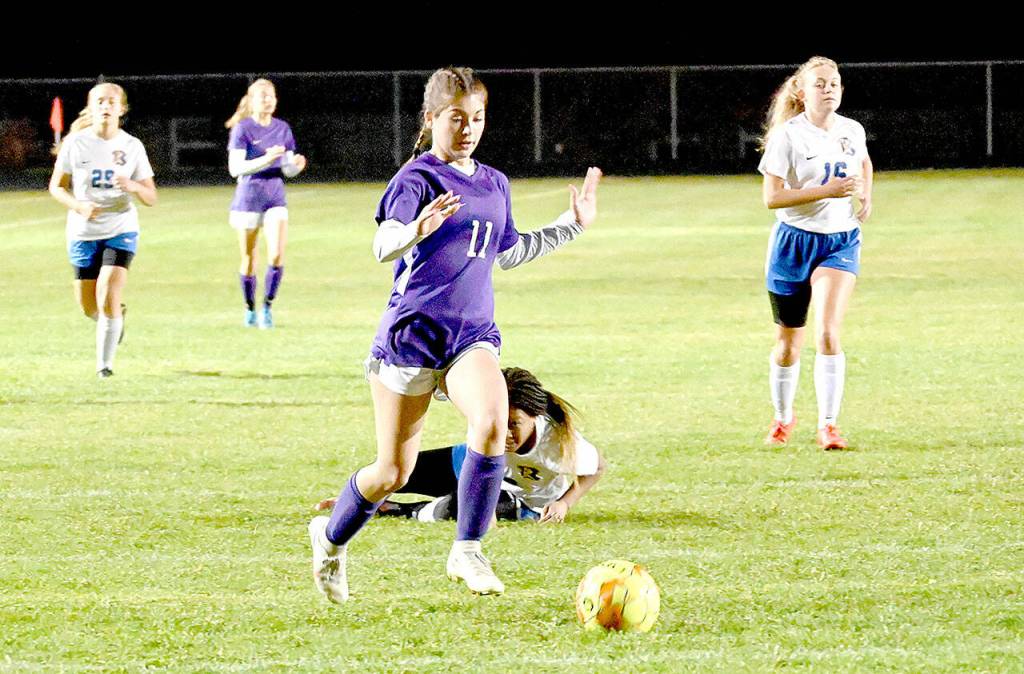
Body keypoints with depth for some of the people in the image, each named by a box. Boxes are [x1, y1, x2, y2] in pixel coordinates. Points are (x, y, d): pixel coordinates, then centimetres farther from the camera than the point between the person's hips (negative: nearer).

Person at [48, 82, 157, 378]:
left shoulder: (132, 146, -2)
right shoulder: (76, 143, -4)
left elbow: (151, 197, 2)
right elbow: (56, 186, 2)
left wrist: (133, 186, -21)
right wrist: (78, 206, -17)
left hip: (121, 231, -1)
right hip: (83, 232, 1)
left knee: (109, 297, -19)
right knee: (89, 307, 8)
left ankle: (105, 363, -8)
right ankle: (116, 316, 43)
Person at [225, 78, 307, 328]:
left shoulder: (283, 129, 7)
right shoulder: (243, 129, -7)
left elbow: (287, 169, 10)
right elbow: (235, 168, -15)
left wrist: (296, 165, -13)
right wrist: (265, 160, -26)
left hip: (275, 196, 3)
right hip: (249, 197, -3)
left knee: (277, 255, -14)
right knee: (249, 259, 5)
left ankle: (267, 308, -1)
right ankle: (250, 310, 23)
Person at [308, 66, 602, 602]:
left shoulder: (494, 184, 13)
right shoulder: (417, 178, -8)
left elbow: (507, 253, 29)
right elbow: (384, 246, -24)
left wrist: (571, 226, 27)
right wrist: (417, 229, -45)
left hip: (472, 334, 4)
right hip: (412, 332, -4)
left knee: (492, 423, -27)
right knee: (393, 473, 2)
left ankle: (466, 552, -16)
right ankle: (331, 537, 32)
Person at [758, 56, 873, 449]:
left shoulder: (852, 132, 2)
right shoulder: (788, 136, -12)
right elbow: (772, 198, -17)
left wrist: (865, 195, 8)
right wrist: (827, 191, -24)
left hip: (842, 241, 2)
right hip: (795, 240, -2)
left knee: (828, 332, -18)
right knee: (788, 343, 10)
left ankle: (828, 425, -15)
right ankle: (783, 418, 33)